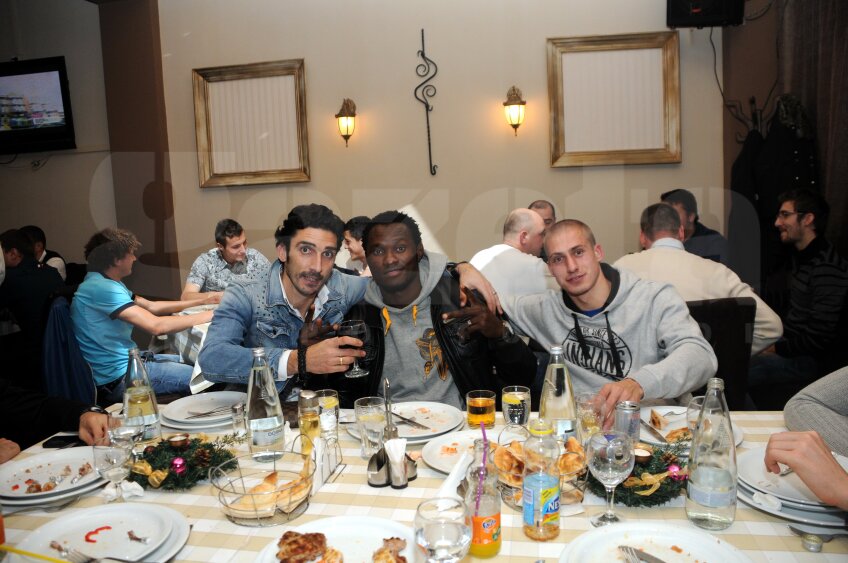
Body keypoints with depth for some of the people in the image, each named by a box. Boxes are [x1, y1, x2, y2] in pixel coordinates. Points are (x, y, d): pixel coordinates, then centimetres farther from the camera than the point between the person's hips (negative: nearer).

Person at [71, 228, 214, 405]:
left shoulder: (106, 283, 10)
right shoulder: (102, 288, -22)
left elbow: (151, 306, 15)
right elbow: (156, 325, -28)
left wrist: (201, 301, 11)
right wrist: (208, 316, -19)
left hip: (125, 360, 11)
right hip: (118, 378, -11)